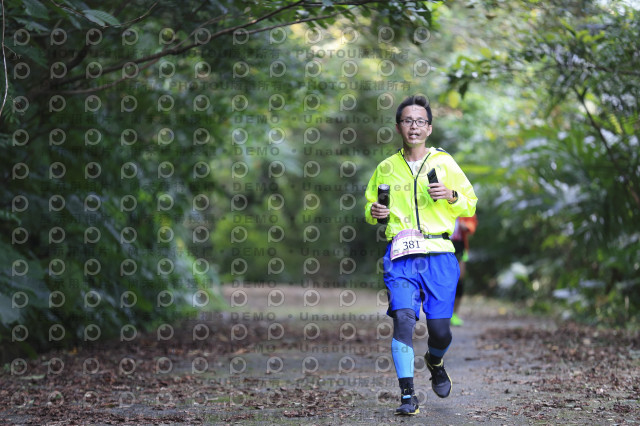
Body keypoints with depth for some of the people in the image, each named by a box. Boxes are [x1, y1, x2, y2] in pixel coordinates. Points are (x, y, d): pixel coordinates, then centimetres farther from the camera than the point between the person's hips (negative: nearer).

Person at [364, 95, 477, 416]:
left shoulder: (444, 163, 9)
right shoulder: (386, 168, 12)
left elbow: (470, 206, 13)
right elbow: (369, 205, 24)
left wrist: (450, 196, -7)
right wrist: (373, 212, 1)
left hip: (439, 255, 0)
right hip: (401, 255, 0)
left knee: (440, 329, -1)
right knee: (403, 317, -19)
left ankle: (435, 362, 35)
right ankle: (407, 395, -15)